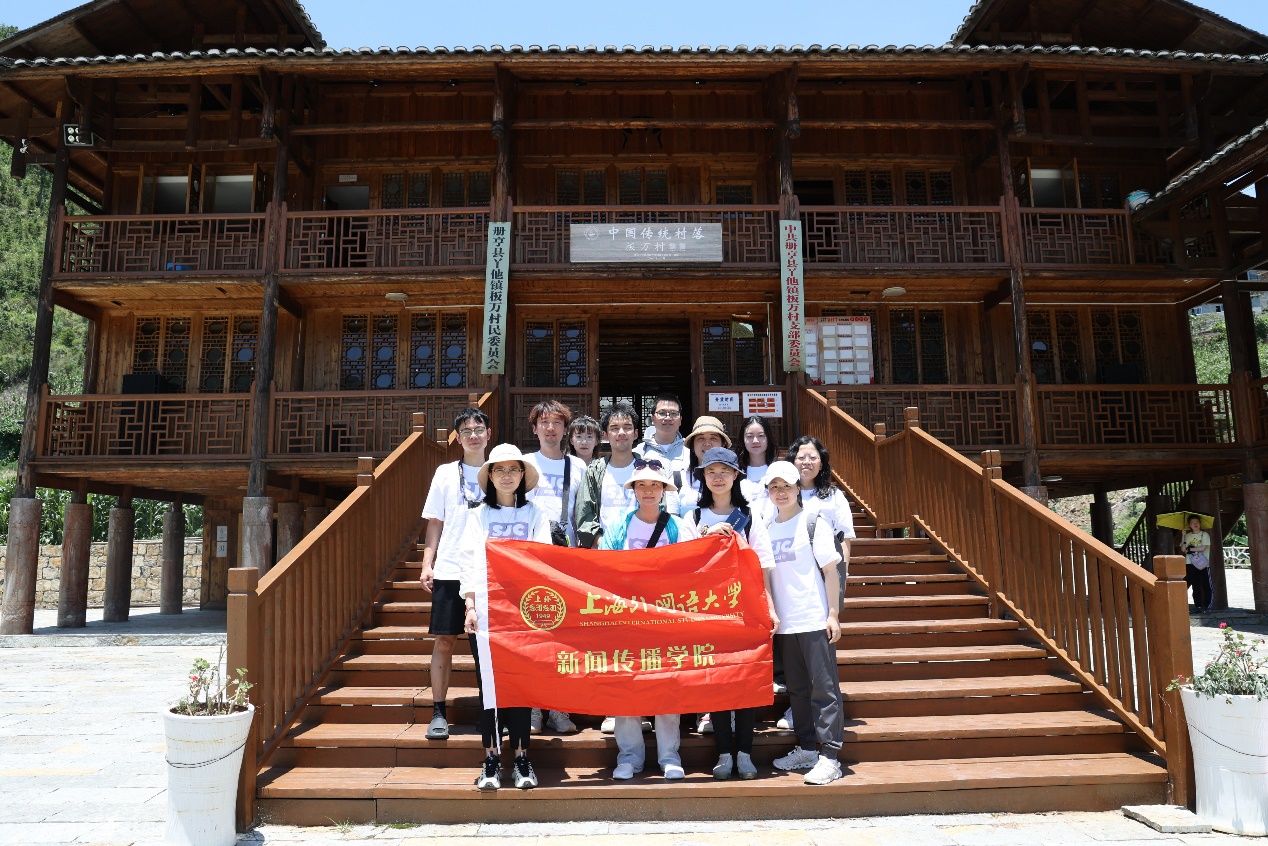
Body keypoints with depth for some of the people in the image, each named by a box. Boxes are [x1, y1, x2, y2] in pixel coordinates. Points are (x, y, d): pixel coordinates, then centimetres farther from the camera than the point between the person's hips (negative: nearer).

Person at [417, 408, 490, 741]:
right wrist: (427, 563, -1)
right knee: (444, 639, 2)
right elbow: (434, 522, 8)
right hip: (450, 570, 0)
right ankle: (438, 712, 13)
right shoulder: (446, 473, 8)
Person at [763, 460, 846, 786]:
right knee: (797, 688, 13)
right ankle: (806, 749, 24)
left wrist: (833, 615, -10)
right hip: (784, 623, 6)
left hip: (814, 620, -5)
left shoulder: (813, 522, -4)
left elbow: (830, 571, -6)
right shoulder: (766, 529, 10)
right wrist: (769, 612, 8)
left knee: (824, 688, -2)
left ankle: (829, 756, 2)